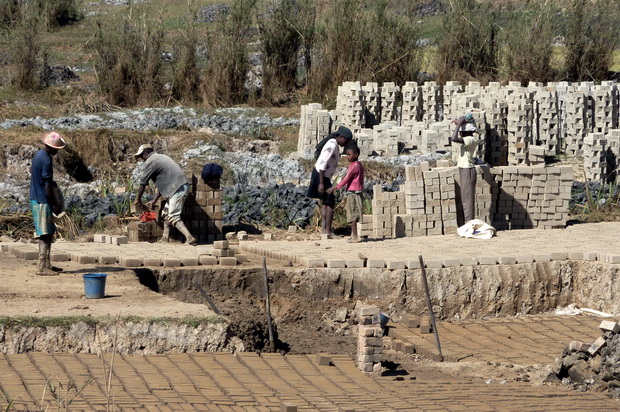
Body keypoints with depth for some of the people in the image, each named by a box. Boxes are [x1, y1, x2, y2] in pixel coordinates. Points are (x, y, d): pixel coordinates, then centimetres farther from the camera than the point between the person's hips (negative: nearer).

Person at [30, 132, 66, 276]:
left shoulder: (39, 155, 10)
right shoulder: (46, 161, -21)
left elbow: (31, 171, 28)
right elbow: (48, 187, -20)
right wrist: (55, 203, -9)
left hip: (36, 198, 10)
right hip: (43, 201, -10)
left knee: (49, 232, 16)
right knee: (45, 234, -9)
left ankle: (46, 264, 21)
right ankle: (42, 267, -10)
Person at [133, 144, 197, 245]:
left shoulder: (150, 162, -4)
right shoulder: (161, 157, 26)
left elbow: (143, 183, -1)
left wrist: (138, 200, 12)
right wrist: (154, 201, 28)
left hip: (177, 189, -10)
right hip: (183, 187, 10)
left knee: (173, 217, -10)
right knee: (166, 213, 17)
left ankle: (190, 238, -19)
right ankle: (165, 239, 18)